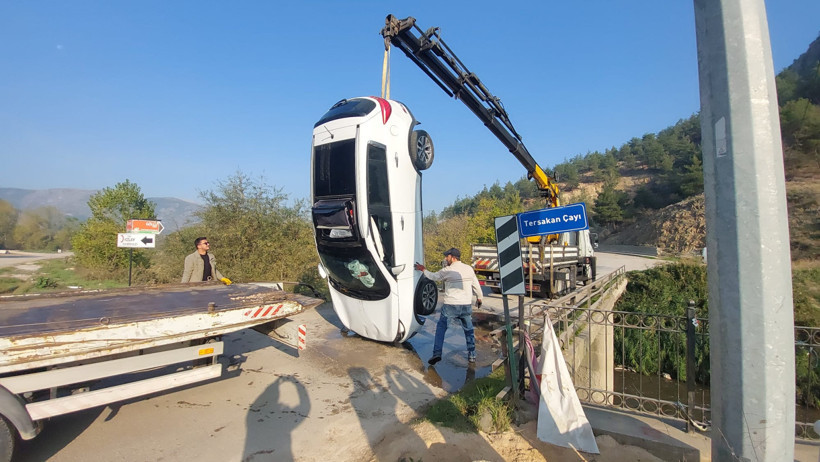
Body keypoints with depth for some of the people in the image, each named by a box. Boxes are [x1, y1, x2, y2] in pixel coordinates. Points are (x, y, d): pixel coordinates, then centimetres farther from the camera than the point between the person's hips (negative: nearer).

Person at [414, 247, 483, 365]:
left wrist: (423, 269, 23)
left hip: (450, 306, -4)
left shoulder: (447, 270, -8)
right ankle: (471, 355, 19)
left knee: (441, 328, 8)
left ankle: (437, 353, 2)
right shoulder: (469, 269, 5)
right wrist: (479, 298, 28)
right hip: (466, 305, 4)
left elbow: (433, 276, 7)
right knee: (469, 330, 18)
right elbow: (476, 285, 13)